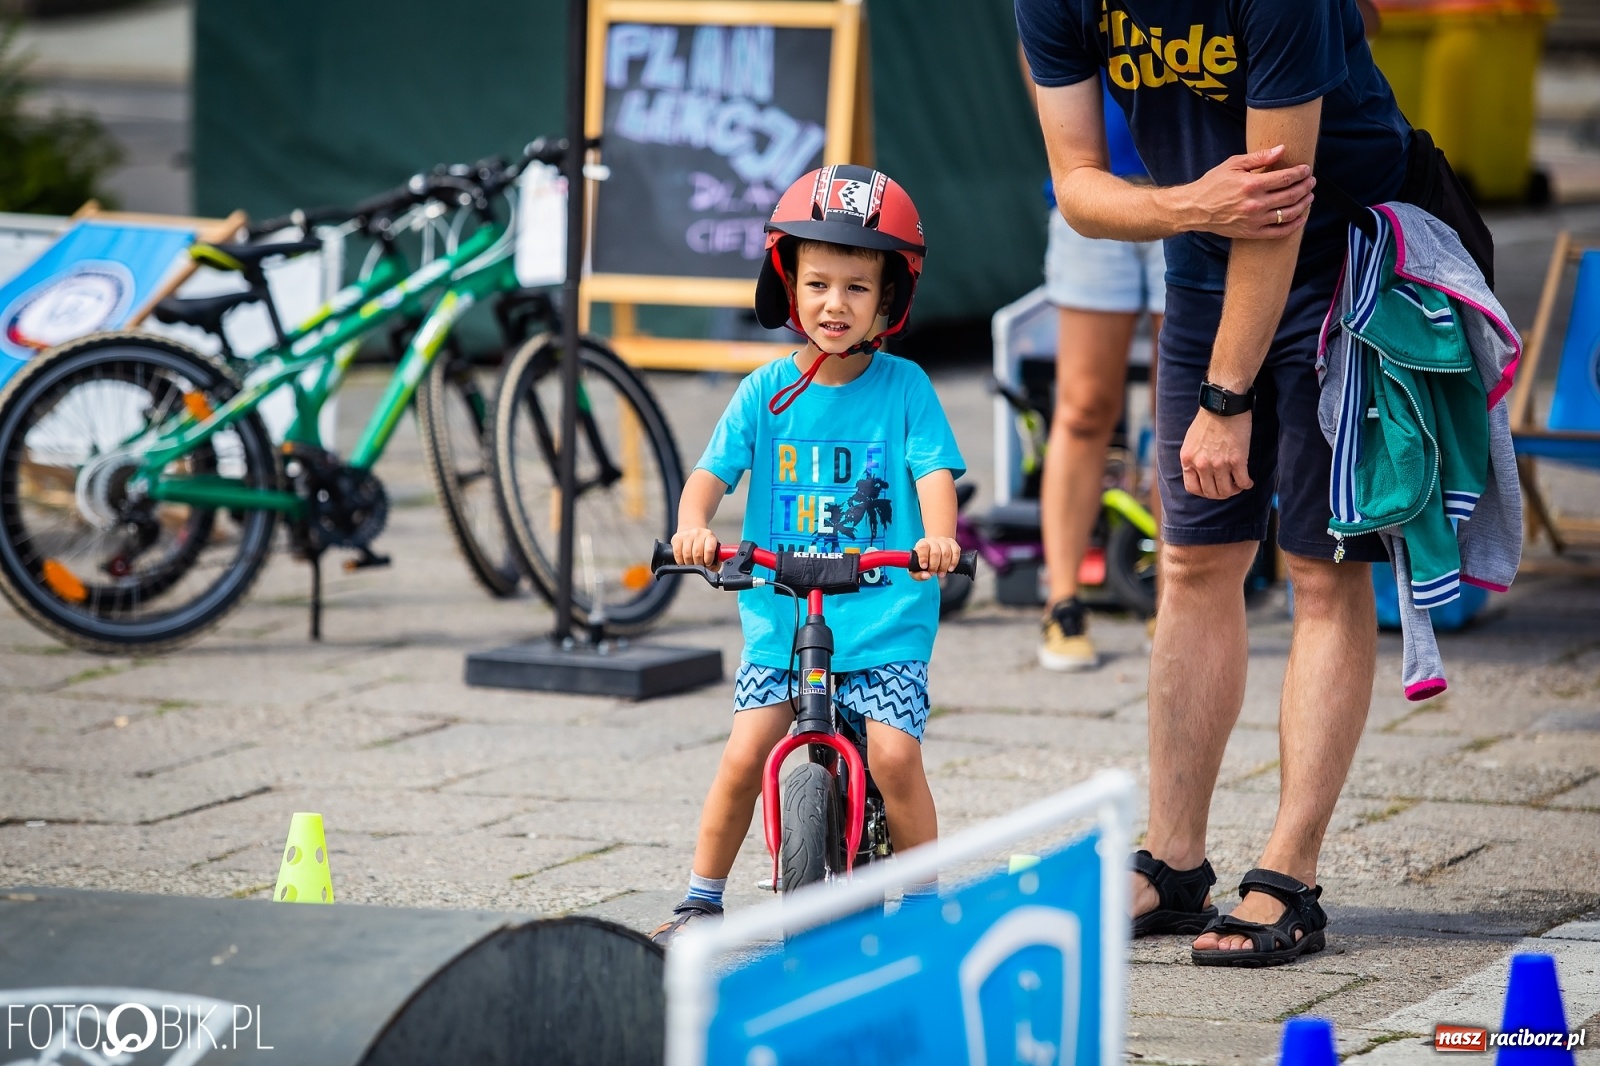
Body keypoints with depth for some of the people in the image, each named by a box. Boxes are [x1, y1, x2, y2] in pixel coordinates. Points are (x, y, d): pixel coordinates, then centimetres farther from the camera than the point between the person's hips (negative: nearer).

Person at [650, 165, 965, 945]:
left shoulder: (904, 388, -1)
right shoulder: (767, 391, 3)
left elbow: (935, 471, -11)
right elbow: (711, 473, -3)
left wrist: (937, 536, -32)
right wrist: (693, 527, -25)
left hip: (885, 619, -2)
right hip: (779, 615, 2)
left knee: (893, 755, -15)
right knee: (743, 757, -7)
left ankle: (924, 904, 4)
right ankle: (701, 901, 11)